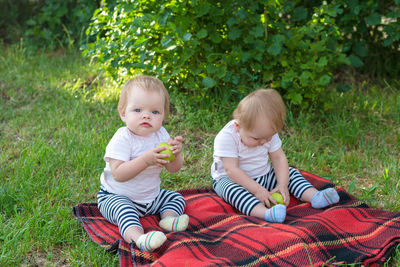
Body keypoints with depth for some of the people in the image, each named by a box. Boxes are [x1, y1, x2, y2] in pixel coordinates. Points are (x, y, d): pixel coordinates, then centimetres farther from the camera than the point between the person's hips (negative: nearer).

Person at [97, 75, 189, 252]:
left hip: (151, 196, 7)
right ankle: (138, 238, -55)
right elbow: (118, 174, -32)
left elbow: (173, 169, -2)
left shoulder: (160, 134, -3)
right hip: (116, 197, -6)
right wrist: (145, 160, -43)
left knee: (177, 198, 5)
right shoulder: (122, 138, -22)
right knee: (123, 209, -34)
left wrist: (175, 154, -25)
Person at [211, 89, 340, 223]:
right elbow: (232, 170, -29)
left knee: (290, 172, -3)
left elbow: (279, 158, -5)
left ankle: (315, 197, -19)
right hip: (231, 179, -6)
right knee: (231, 188, -37)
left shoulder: (269, 133, -6)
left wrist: (282, 185, -21)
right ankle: (265, 213, -57)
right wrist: (257, 190, -35)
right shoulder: (227, 137, -26)